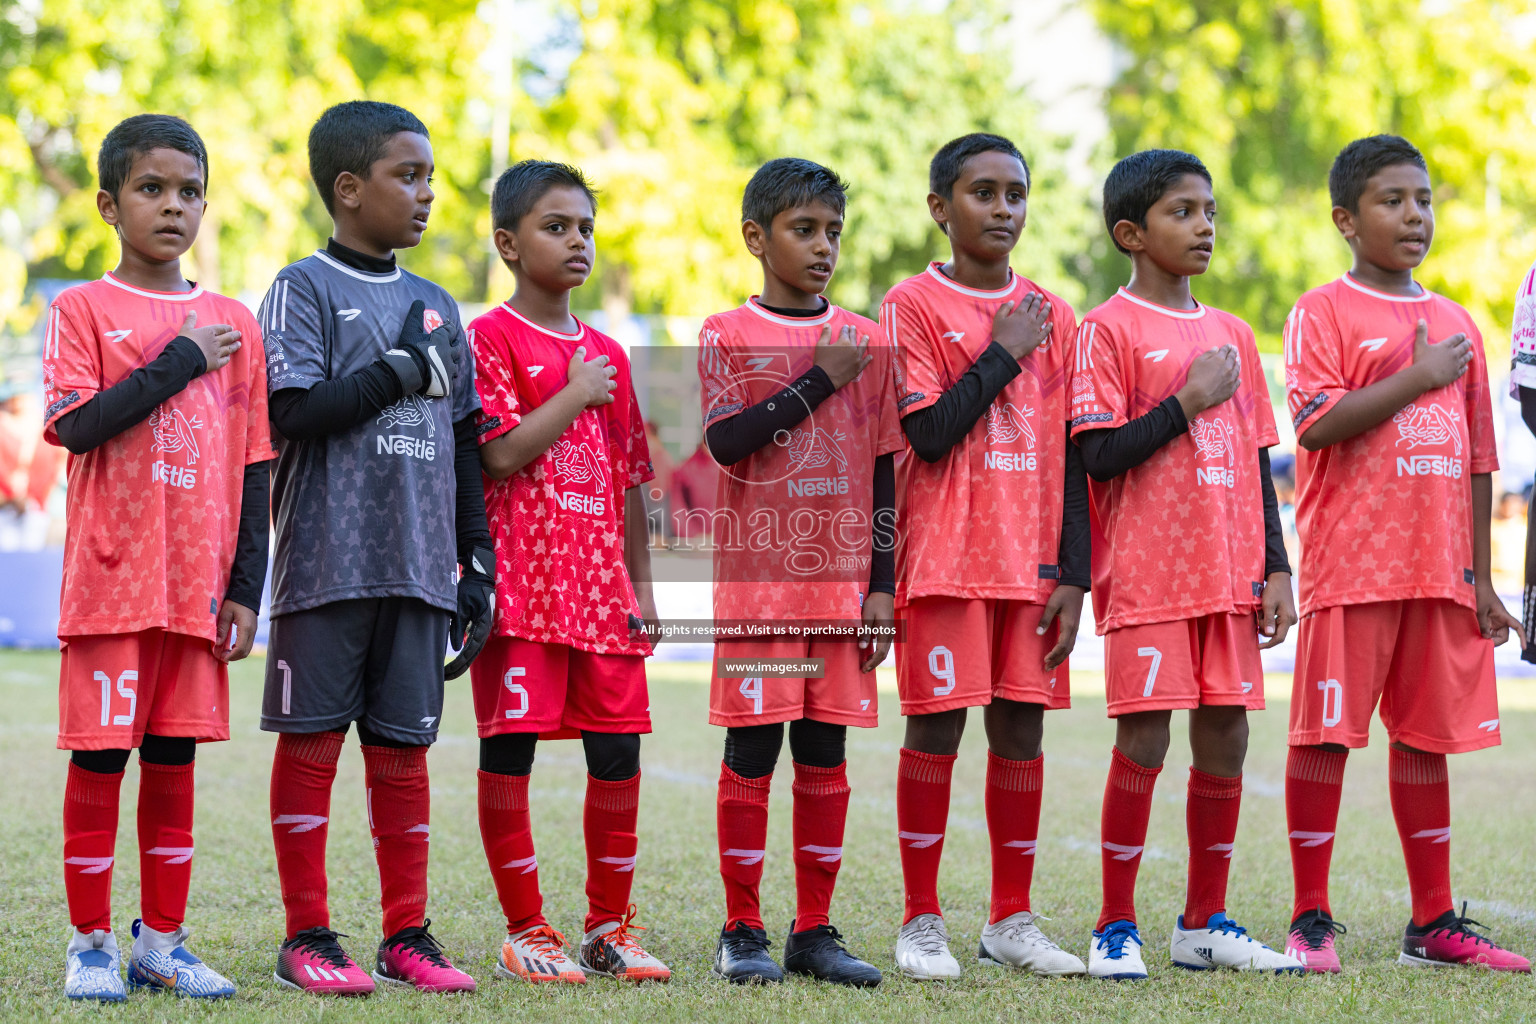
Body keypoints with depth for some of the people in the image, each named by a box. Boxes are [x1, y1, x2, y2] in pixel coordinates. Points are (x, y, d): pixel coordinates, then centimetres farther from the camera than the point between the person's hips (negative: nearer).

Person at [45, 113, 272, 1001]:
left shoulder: (234, 323, 11)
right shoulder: (82, 310, 1)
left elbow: (254, 467, 10)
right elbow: (77, 426, -14)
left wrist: (245, 586, 5)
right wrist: (179, 362, -13)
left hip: (199, 583, 3)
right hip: (112, 576, -3)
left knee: (175, 759, 8)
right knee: (99, 758, -1)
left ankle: (163, 942, 15)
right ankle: (91, 944, 9)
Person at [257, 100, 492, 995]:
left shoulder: (437, 308, 15)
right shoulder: (305, 290, -1)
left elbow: (462, 441, 17)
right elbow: (298, 410, -14)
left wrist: (476, 559, 13)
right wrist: (399, 371, -10)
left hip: (418, 562, 5)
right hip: (328, 556, -5)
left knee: (403, 746, 7)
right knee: (312, 739, 0)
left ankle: (408, 935, 13)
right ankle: (308, 937, 6)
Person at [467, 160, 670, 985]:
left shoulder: (606, 354, 16)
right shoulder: (490, 338, -2)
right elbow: (501, 454, -14)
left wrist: (640, 585, 14)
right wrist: (575, 395, -9)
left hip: (600, 584, 6)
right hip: (522, 577, -6)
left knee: (618, 751, 4)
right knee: (509, 747, -3)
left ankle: (609, 926, 16)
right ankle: (525, 931, 7)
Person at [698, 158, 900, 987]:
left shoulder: (865, 342, 10)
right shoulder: (726, 335, 1)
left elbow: (884, 471, 10)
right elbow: (726, 441, -13)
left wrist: (882, 584, 5)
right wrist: (820, 380, -13)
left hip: (843, 579, 3)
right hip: (757, 576, -3)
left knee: (826, 752, 5)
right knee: (751, 750, -2)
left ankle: (814, 931, 11)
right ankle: (742, 932, 5)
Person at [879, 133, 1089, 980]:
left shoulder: (1053, 316, 10)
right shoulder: (914, 305, -2)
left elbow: (1070, 456, 9)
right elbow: (930, 433, -13)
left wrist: (1073, 574, 3)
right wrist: (1003, 354, -8)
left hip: (1034, 559, 4)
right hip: (945, 554, -4)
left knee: (1021, 726, 5)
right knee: (935, 725, -3)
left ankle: (1012, 921, 15)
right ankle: (921, 924, 6)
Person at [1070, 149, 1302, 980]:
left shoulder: (1231, 335, 14)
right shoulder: (1110, 329, -4)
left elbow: (1256, 461, 16)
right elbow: (1099, 455, -12)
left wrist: (1275, 568, 11)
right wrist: (1188, 401, -14)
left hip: (1229, 574, 6)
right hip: (1145, 574, -6)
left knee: (1225, 737, 6)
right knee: (1143, 740, -7)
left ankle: (1205, 924, 16)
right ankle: (1116, 928, 4)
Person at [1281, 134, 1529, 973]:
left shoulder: (1455, 324, 15)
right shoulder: (1322, 313, -2)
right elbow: (1316, 422, -16)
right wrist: (1416, 379, -14)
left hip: (1439, 570, 5)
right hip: (1350, 564, -5)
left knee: (1425, 735, 9)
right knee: (1325, 733, -4)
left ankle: (1434, 922, 15)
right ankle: (1310, 917, 5)